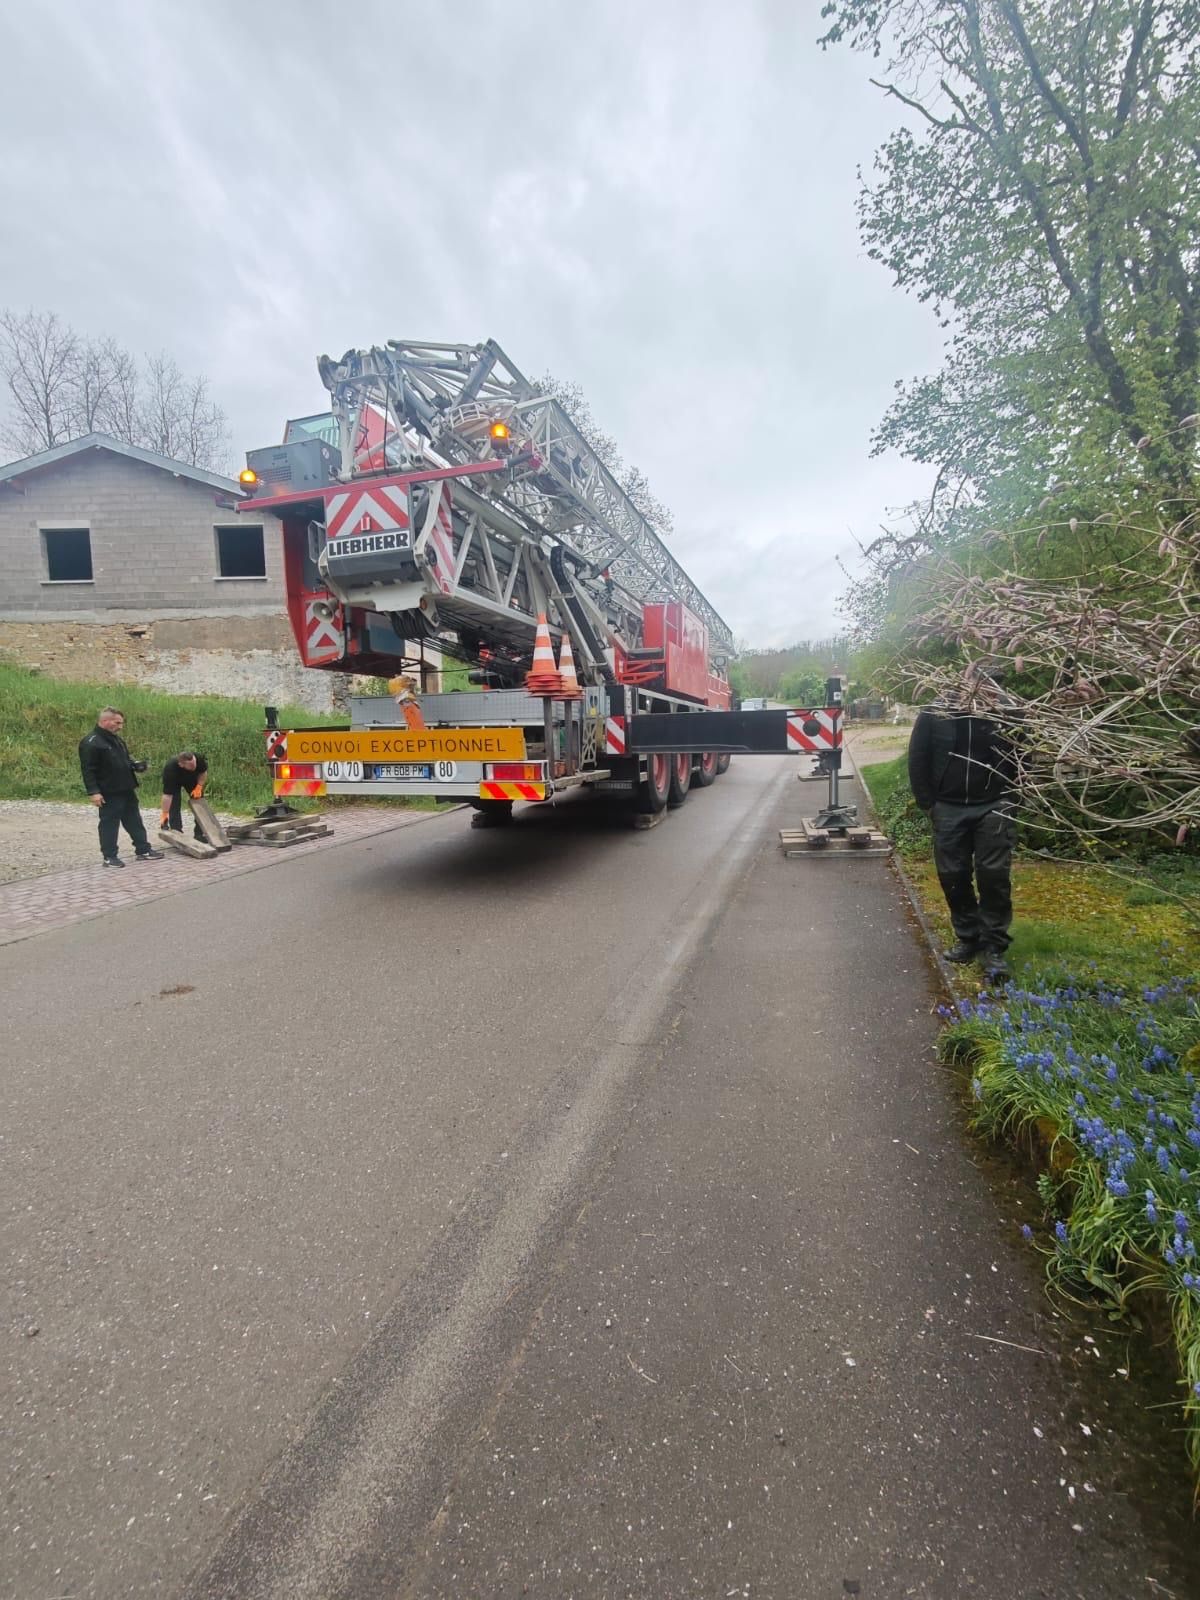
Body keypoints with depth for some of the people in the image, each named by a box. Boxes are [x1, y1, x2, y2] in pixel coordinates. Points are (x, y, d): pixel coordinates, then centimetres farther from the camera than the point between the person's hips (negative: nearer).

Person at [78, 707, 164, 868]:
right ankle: (110, 857, 10)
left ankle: (144, 850, 20)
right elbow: (88, 770, -18)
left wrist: (135, 765, 3)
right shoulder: (91, 742, -15)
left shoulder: (116, 738, 14)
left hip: (126, 790, 9)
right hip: (109, 793, -9)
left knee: (134, 821, 13)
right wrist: (93, 792, -22)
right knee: (109, 824, 1)